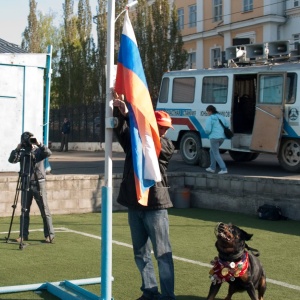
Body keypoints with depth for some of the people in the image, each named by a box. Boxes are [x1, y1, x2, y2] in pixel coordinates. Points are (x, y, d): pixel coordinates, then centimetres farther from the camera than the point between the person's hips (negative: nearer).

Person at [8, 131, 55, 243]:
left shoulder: (39, 151, 0)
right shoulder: (22, 152, 7)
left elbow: (48, 153, -19)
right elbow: (12, 160, -6)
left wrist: (39, 144, -26)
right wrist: (17, 149, -16)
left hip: (39, 184, -3)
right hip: (26, 184, 3)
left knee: (45, 210, -1)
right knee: (24, 211, 6)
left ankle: (49, 235, 4)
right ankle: (23, 235, 14)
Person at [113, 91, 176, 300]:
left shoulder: (166, 146, -7)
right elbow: (120, 131, -4)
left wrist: (128, 113, -24)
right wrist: (118, 110, -20)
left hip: (155, 206, -6)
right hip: (134, 204, 6)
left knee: (162, 254, -1)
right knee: (141, 253, 12)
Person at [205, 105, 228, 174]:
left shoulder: (209, 118, -11)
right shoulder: (221, 117, 12)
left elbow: (208, 130, -16)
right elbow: (227, 125, 14)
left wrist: (207, 132, 7)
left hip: (214, 137, -8)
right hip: (222, 137, 8)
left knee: (216, 154, 1)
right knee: (212, 151, 23)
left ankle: (224, 169, -7)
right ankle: (212, 168, 25)